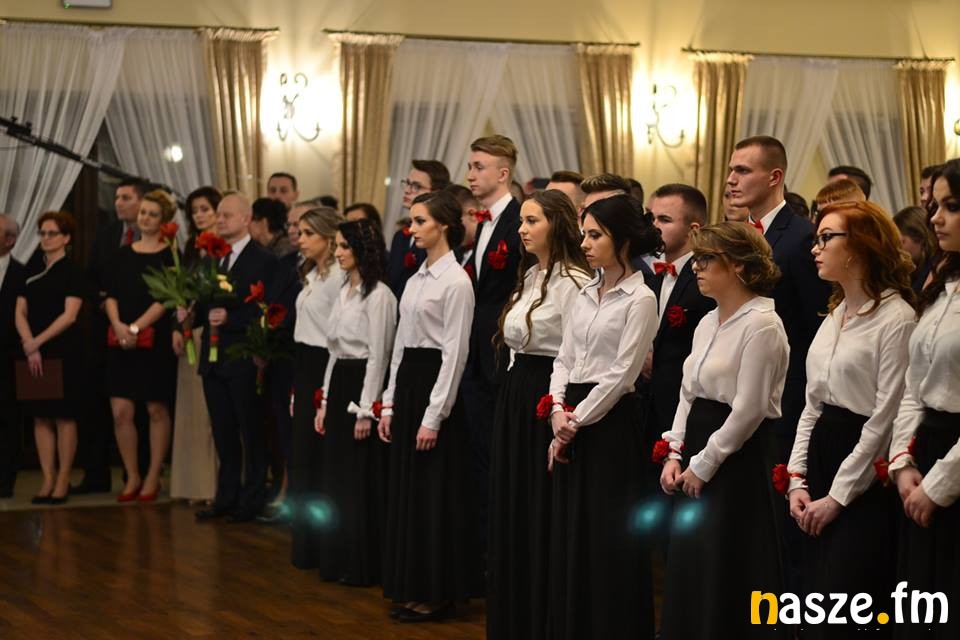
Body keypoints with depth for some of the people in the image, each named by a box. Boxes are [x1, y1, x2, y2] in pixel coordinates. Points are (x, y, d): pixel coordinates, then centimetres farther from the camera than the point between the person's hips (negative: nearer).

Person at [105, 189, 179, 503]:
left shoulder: (169, 255, -1)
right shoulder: (124, 254, 13)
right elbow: (111, 295, 9)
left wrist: (136, 327, -17)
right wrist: (118, 324, -9)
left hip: (155, 340, -4)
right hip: (122, 343, 4)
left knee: (157, 409, 3)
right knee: (120, 411, -2)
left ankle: (152, 478, 12)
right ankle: (132, 478, 10)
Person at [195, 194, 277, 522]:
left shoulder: (263, 260, -9)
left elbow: (264, 311, -15)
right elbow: (205, 305, 13)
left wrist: (229, 317, -22)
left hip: (243, 359, -7)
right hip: (214, 358, 7)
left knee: (251, 431, 2)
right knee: (223, 432, 13)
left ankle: (253, 499, 9)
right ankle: (226, 498, 21)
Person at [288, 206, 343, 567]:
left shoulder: (337, 276, -15)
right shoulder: (312, 274, 14)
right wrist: (296, 387, 14)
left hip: (324, 369, -9)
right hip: (304, 368, 9)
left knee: (316, 459, -4)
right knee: (303, 454, 11)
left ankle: (316, 547, 4)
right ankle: (305, 543, 18)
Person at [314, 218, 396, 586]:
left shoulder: (378, 295, -13)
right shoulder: (344, 291, 14)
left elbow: (378, 356, -15)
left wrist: (366, 411, -17)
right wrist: (325, 401, 14)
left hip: (363, 386, -9)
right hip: (338, 384, 9)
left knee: (361, 480, -3)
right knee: (336, 476, 11)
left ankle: (363, 566, 4)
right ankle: (338, 560, 18)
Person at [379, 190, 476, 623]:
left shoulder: (456, 280, -13)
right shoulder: (417, 278, 13)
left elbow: (455, 352, -16)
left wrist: (434, 417, -18)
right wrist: (390, 403, 12)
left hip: (435, 386, -9)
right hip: (407, 382, 9)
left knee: (434, 492, -3)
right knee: (405, 490, 11)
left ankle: (436, 594, 5)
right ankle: (410, 589, 18)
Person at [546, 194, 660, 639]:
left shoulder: (639, 300, -9)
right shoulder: (586, 294, 13)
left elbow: (620, 375, -13)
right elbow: (565, 359, 12)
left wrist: (576, 422, -12)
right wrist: (558, 410, -4)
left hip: (609, 421, -7)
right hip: (570, 422, 7)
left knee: (607, 539, -2)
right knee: (568, 536, 10)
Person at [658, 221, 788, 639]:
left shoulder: (761, 325, -15)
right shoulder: (708, 324, 13)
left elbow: (748, 411, -18)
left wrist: (704, 465, -13)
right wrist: (675, 455, 4)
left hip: (737, 460, -9)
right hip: (697, 462, 9)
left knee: (727, 577, -2)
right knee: (688, 571, 11)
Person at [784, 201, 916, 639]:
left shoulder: (896, 319, -14)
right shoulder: (835, 315, 13)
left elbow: (886, 419, -17)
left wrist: (838, 496, -15)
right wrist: (798, 479, 4)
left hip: (864, 483, -8)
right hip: (821, 461, 8)